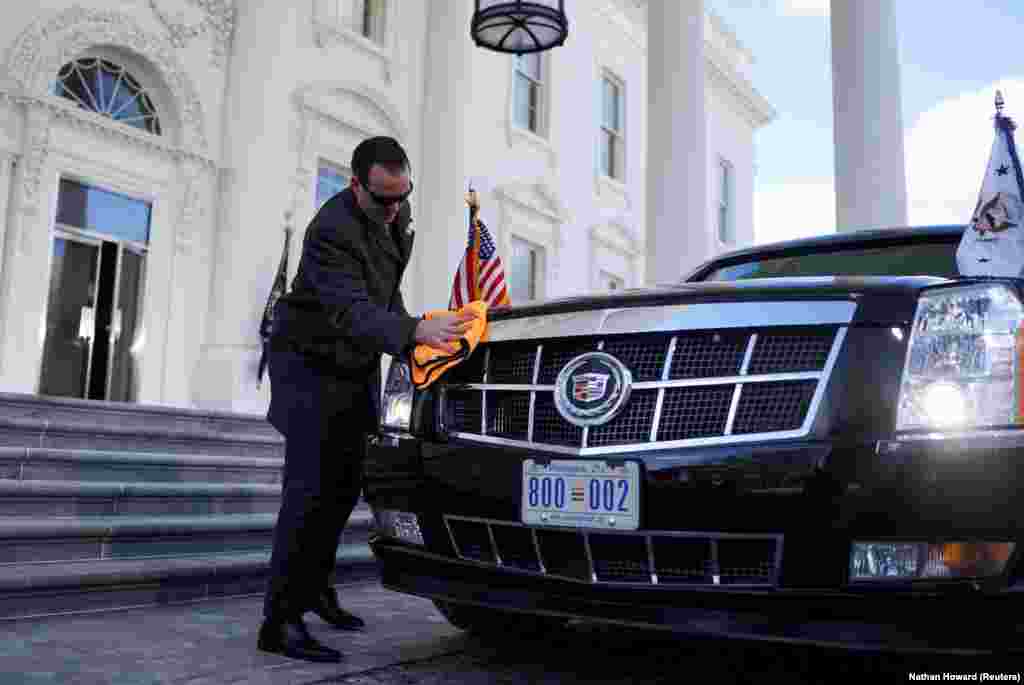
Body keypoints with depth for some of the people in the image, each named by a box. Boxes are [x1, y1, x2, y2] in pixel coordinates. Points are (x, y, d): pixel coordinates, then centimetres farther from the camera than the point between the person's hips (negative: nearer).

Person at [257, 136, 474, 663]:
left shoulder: (396, 213, 0)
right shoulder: (331, 230, -27)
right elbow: (351, 312, -40)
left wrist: (404, 329, 8)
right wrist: (414, 330, -55)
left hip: (359, 365, 8)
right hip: (311, 365, -8)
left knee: (345, 485, 11)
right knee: (311, 490, -14)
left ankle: (314, 587, 27)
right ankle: (280, 621, -9)